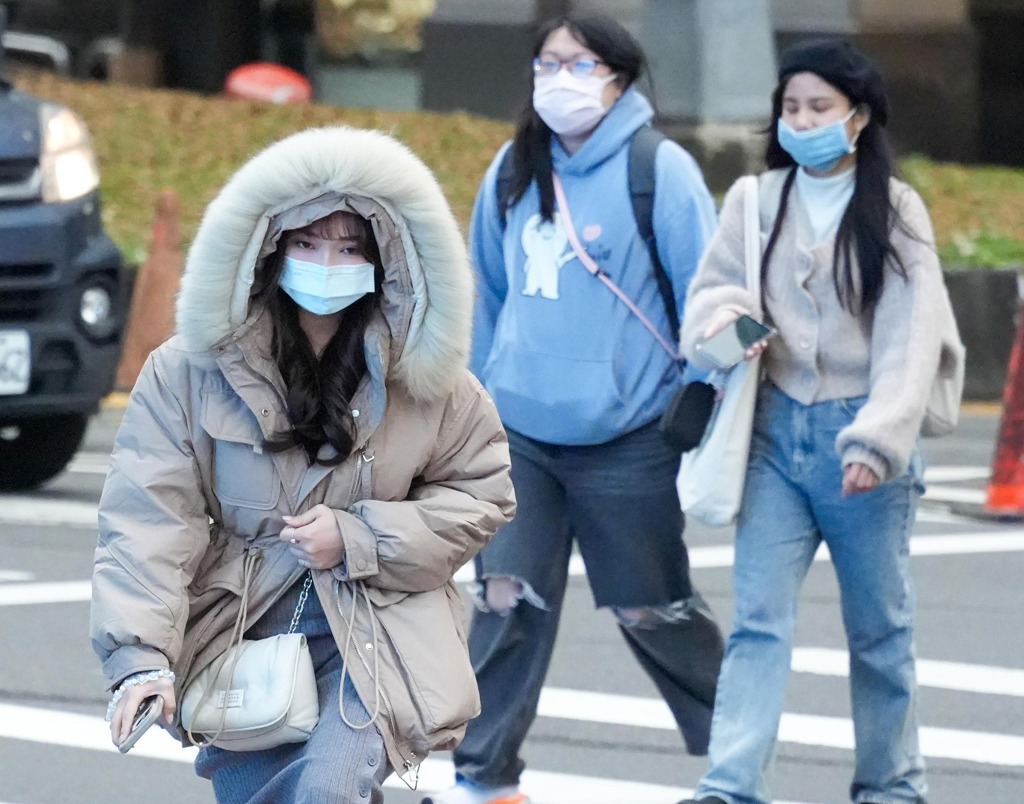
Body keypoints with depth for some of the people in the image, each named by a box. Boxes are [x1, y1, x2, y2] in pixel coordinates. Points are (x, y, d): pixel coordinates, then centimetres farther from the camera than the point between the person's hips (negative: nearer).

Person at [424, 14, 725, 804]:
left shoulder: (660, 171, -9)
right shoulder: (514, 170, 5)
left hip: (625, 436, -4)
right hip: (518, 432, 4)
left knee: (652, 611, 7)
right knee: (506, 598, -3)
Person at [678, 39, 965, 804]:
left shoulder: (893, 210, -3)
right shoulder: (755, 201, 5)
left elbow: (911, 337, -9)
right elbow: (712, 288, 10)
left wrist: (876, 440, -19)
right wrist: (726, 321, -15)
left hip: (860, 435, -2)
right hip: (777, 431, 2)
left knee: (879, 625, 9)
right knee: (758, 619, -7)